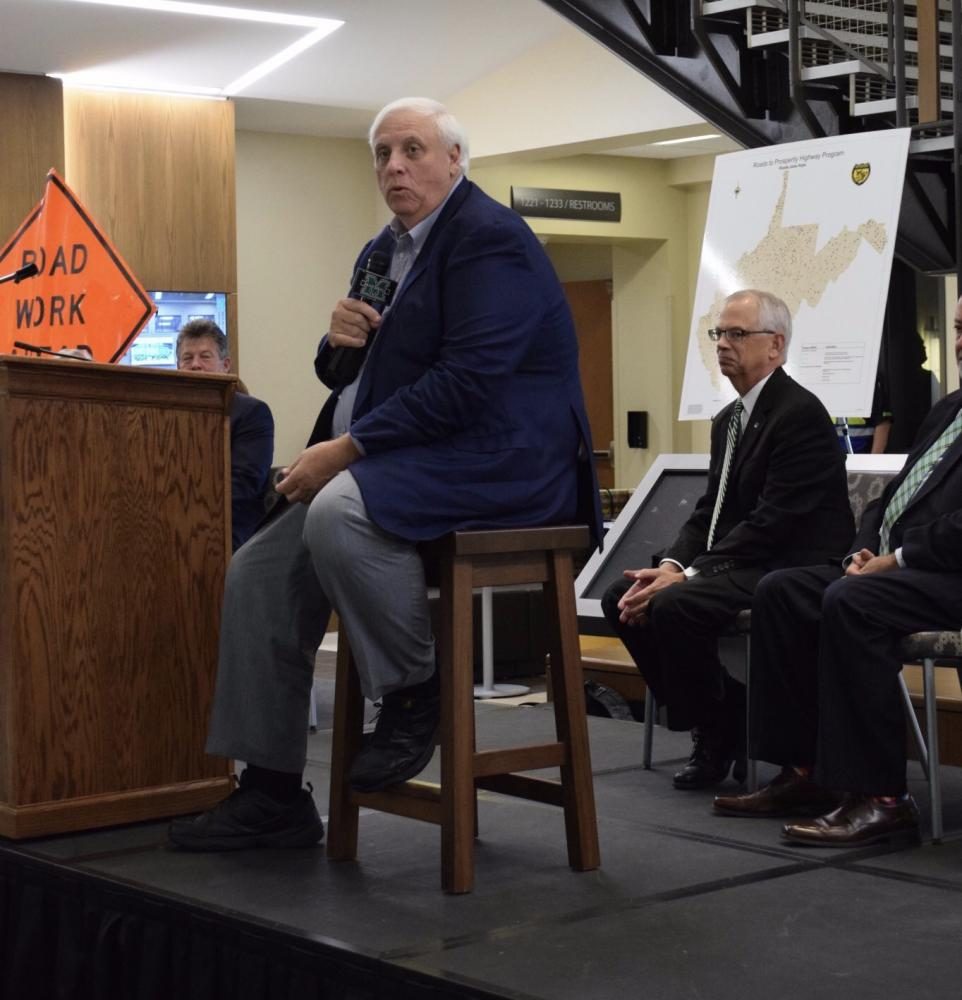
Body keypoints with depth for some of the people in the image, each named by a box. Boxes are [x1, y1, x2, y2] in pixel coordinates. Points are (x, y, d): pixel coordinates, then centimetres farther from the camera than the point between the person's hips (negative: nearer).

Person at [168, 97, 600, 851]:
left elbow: (468, 381, -22)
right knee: (259, 573, -2)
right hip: (399, 465, 9)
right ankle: (272, 794, 4)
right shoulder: (383, 251, 18)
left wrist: (349, 448, -21)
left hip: (496, 460, -9)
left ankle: (417, 692, -12)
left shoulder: (490, 238, -11)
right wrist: (340, 340, -1)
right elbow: (350, 376, 24)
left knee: (339, 514, -35)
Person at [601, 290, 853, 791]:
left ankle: (719, 739, -8)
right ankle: (708, 722, 5)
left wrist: (688, 575, -23)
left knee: (675, 605, -29)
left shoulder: (800, 413, -15)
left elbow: (773, 521, -22)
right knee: (621, 597, -2)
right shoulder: (728, 420, 16)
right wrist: (671, 565, -6)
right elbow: (709, 511, 14)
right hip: (743, 563, 10)